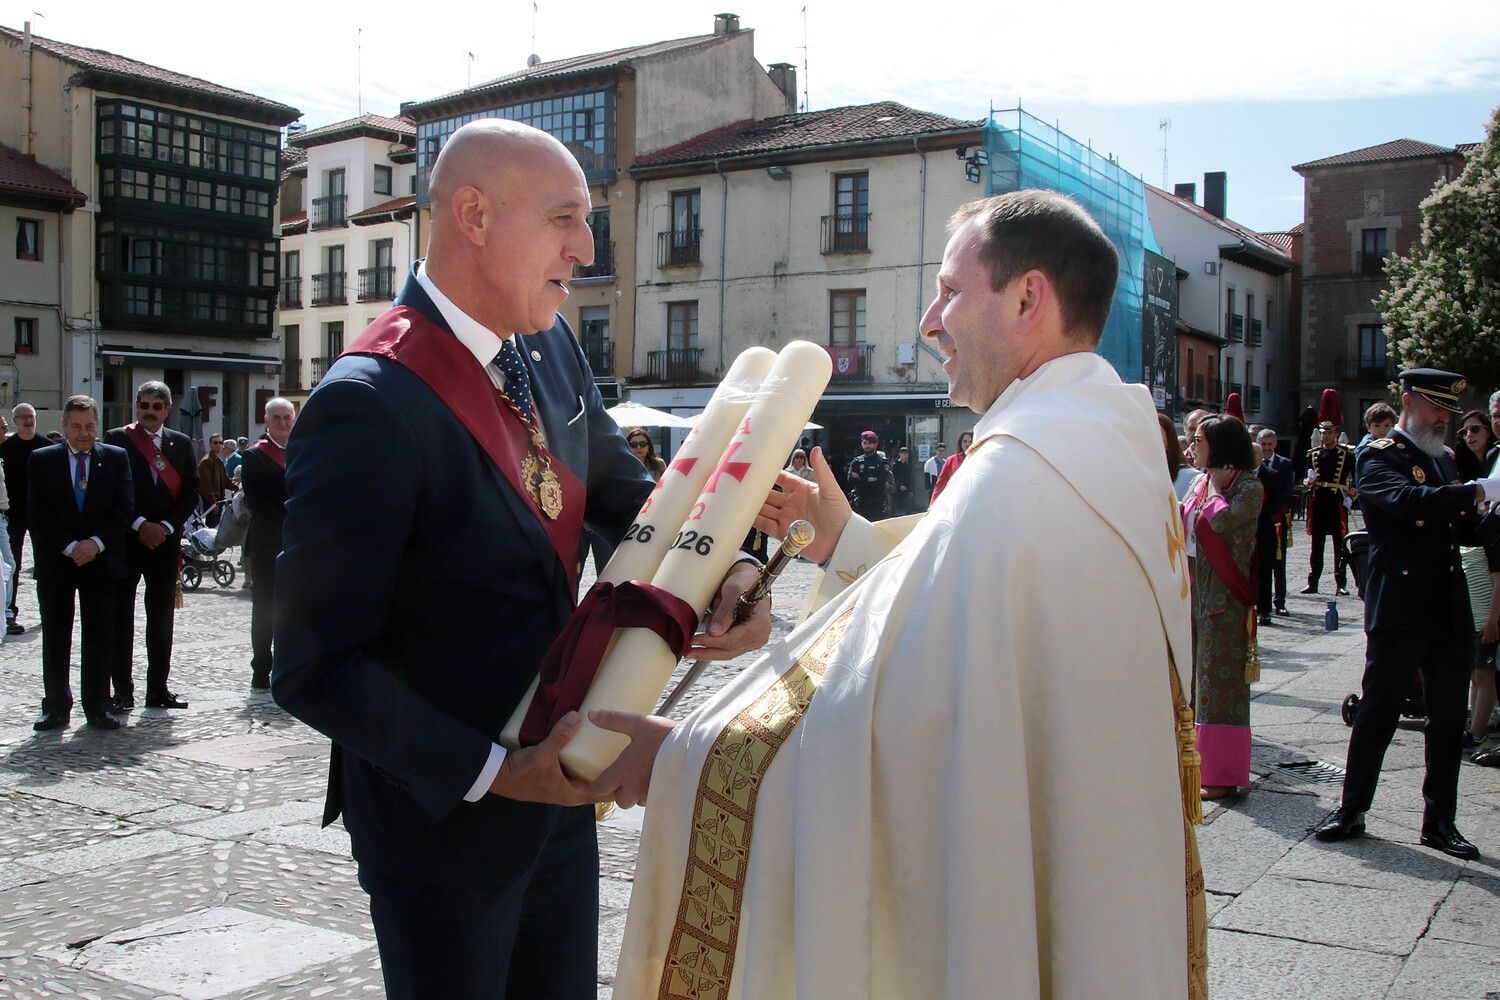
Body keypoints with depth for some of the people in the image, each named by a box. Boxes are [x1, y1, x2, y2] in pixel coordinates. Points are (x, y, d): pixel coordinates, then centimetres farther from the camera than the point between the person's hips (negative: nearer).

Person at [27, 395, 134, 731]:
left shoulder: (116, 458, 5)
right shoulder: (41, 460, 4)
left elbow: (125, 508, -1)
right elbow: (37, 514, -2)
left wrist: (95, 543, -13)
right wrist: (69, 547, -12)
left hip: (101, 561, 0)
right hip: (55, 564, 0)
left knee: (99, 637, 3)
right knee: (55, 638, 5)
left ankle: (97, 708, 10)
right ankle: (56, 708, 14)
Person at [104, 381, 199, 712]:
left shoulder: (181, 443, 10)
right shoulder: (117, 439, 1)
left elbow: (191, 494, 6)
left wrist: (166, 526, -7)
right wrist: (140, 525, -13)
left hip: (165, 541, 3)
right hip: (125, 540, -3)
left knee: (162, 617, 6)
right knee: (120, 617, -1)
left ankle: (158, 688, 13)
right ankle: (122, 690, 5)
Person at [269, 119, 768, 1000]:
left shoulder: (553, 351, 0)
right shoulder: (372, 406, -24)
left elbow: (626, 496, 11)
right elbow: (316, 669, -22)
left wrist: (721, 570, -10)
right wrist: (492, 773, -25)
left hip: (560, 792, 7)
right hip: (444, 815, -7)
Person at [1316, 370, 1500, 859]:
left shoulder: (1444, 460, 19)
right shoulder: (1377, 457, -5)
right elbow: (1409, 500, -25)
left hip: (1450, 612, 7)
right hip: (1399, 611, -7)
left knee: (1448, 720, 9)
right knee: (1378, 712, 2)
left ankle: (1440, 820, 18)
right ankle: (1352, 809, 14)